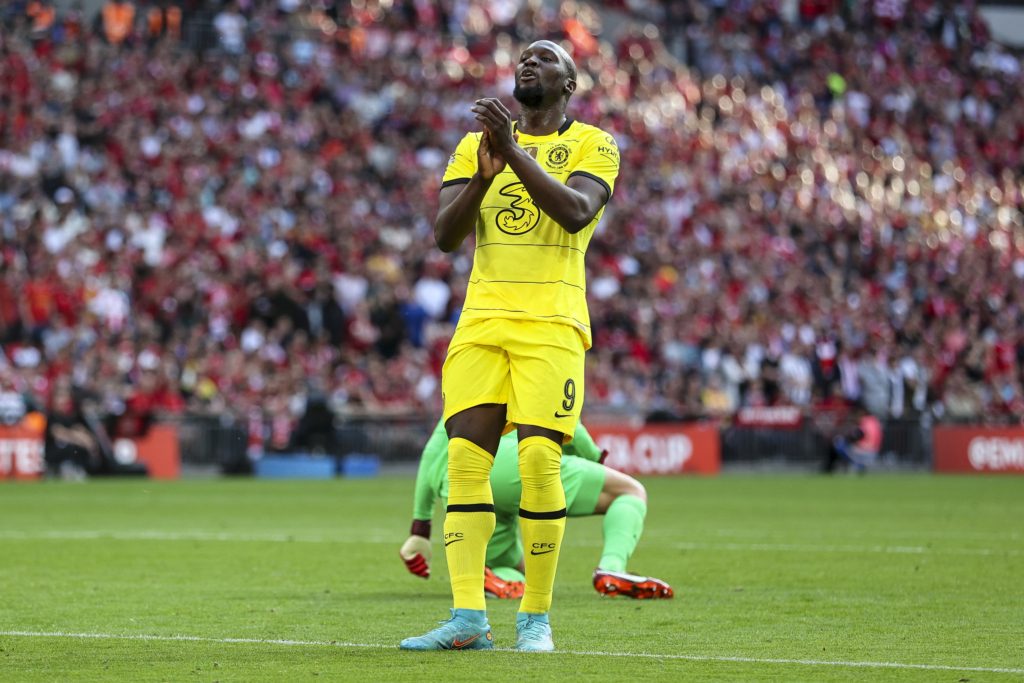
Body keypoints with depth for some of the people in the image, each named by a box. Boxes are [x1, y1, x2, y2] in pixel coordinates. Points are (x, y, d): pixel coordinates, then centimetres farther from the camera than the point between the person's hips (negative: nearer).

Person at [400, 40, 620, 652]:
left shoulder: (592, 146, 7)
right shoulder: (476, 146, 18)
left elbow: (576, 212, -13)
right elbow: (445, 236, 6)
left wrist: (515, 153, -18)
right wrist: (484, 175, -10)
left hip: (552, 322, -4)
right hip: (482, 320, 4)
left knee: (540, 460, -14)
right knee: (466, 461, -8)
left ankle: (537, 618, -6)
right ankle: (468, 618, -9)